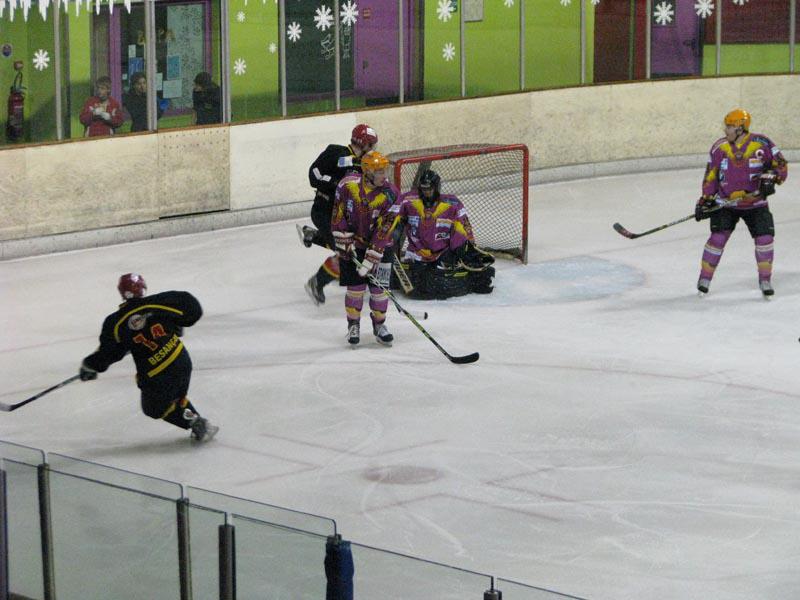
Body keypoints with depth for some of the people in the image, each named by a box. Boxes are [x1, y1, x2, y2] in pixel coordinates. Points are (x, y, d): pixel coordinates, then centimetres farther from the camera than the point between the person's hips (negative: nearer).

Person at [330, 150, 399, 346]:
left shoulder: (389, 194, -20)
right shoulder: (348, 185, -18)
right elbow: (338, 217, -8)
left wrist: (371, 258, -24)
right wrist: (346, 243, -11)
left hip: (377, 245, 0)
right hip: (351, 243, 0)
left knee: (378, 285, -1)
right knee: (355, 285, 0)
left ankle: (379, 324, 18)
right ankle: (353, 325, 17)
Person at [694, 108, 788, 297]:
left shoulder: (761, 144, -10)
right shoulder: (719, 147, -4)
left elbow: (781, 165, -3)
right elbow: (711, 176, 3)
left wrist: (771, 178, -21)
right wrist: (705, 200, -2)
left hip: (755, 203, 0)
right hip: (726, 203, 1)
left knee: (765, 238, -8)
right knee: (718, 238, -12)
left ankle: (765, 281, 10)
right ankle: (704, 279, 3)